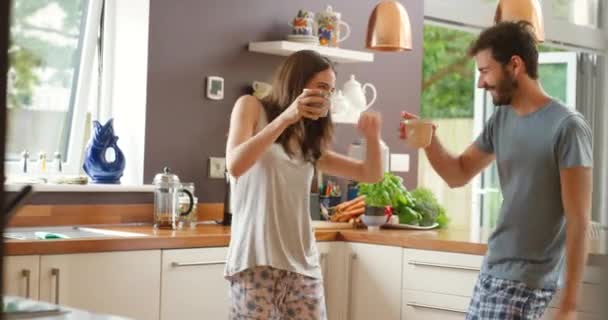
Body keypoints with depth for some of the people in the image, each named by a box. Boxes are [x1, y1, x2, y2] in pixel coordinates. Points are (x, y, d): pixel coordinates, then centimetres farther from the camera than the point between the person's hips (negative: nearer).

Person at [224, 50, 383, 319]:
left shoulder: (310, 144, 21)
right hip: (256, 261, -5)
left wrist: (372, 137, 2)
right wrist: (285, 117, -18)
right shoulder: (251, 107, 7)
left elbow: (371, 174, 22)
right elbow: (235, 165, -11)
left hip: (302, 265, 5)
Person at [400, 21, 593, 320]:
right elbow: (458, 174, 16)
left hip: (528, 278, -7)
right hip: (493, 267, 7)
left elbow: (578, 222, -16)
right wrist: (429, 140, -5)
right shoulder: (500, 120, 6)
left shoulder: (567, 126, -15)